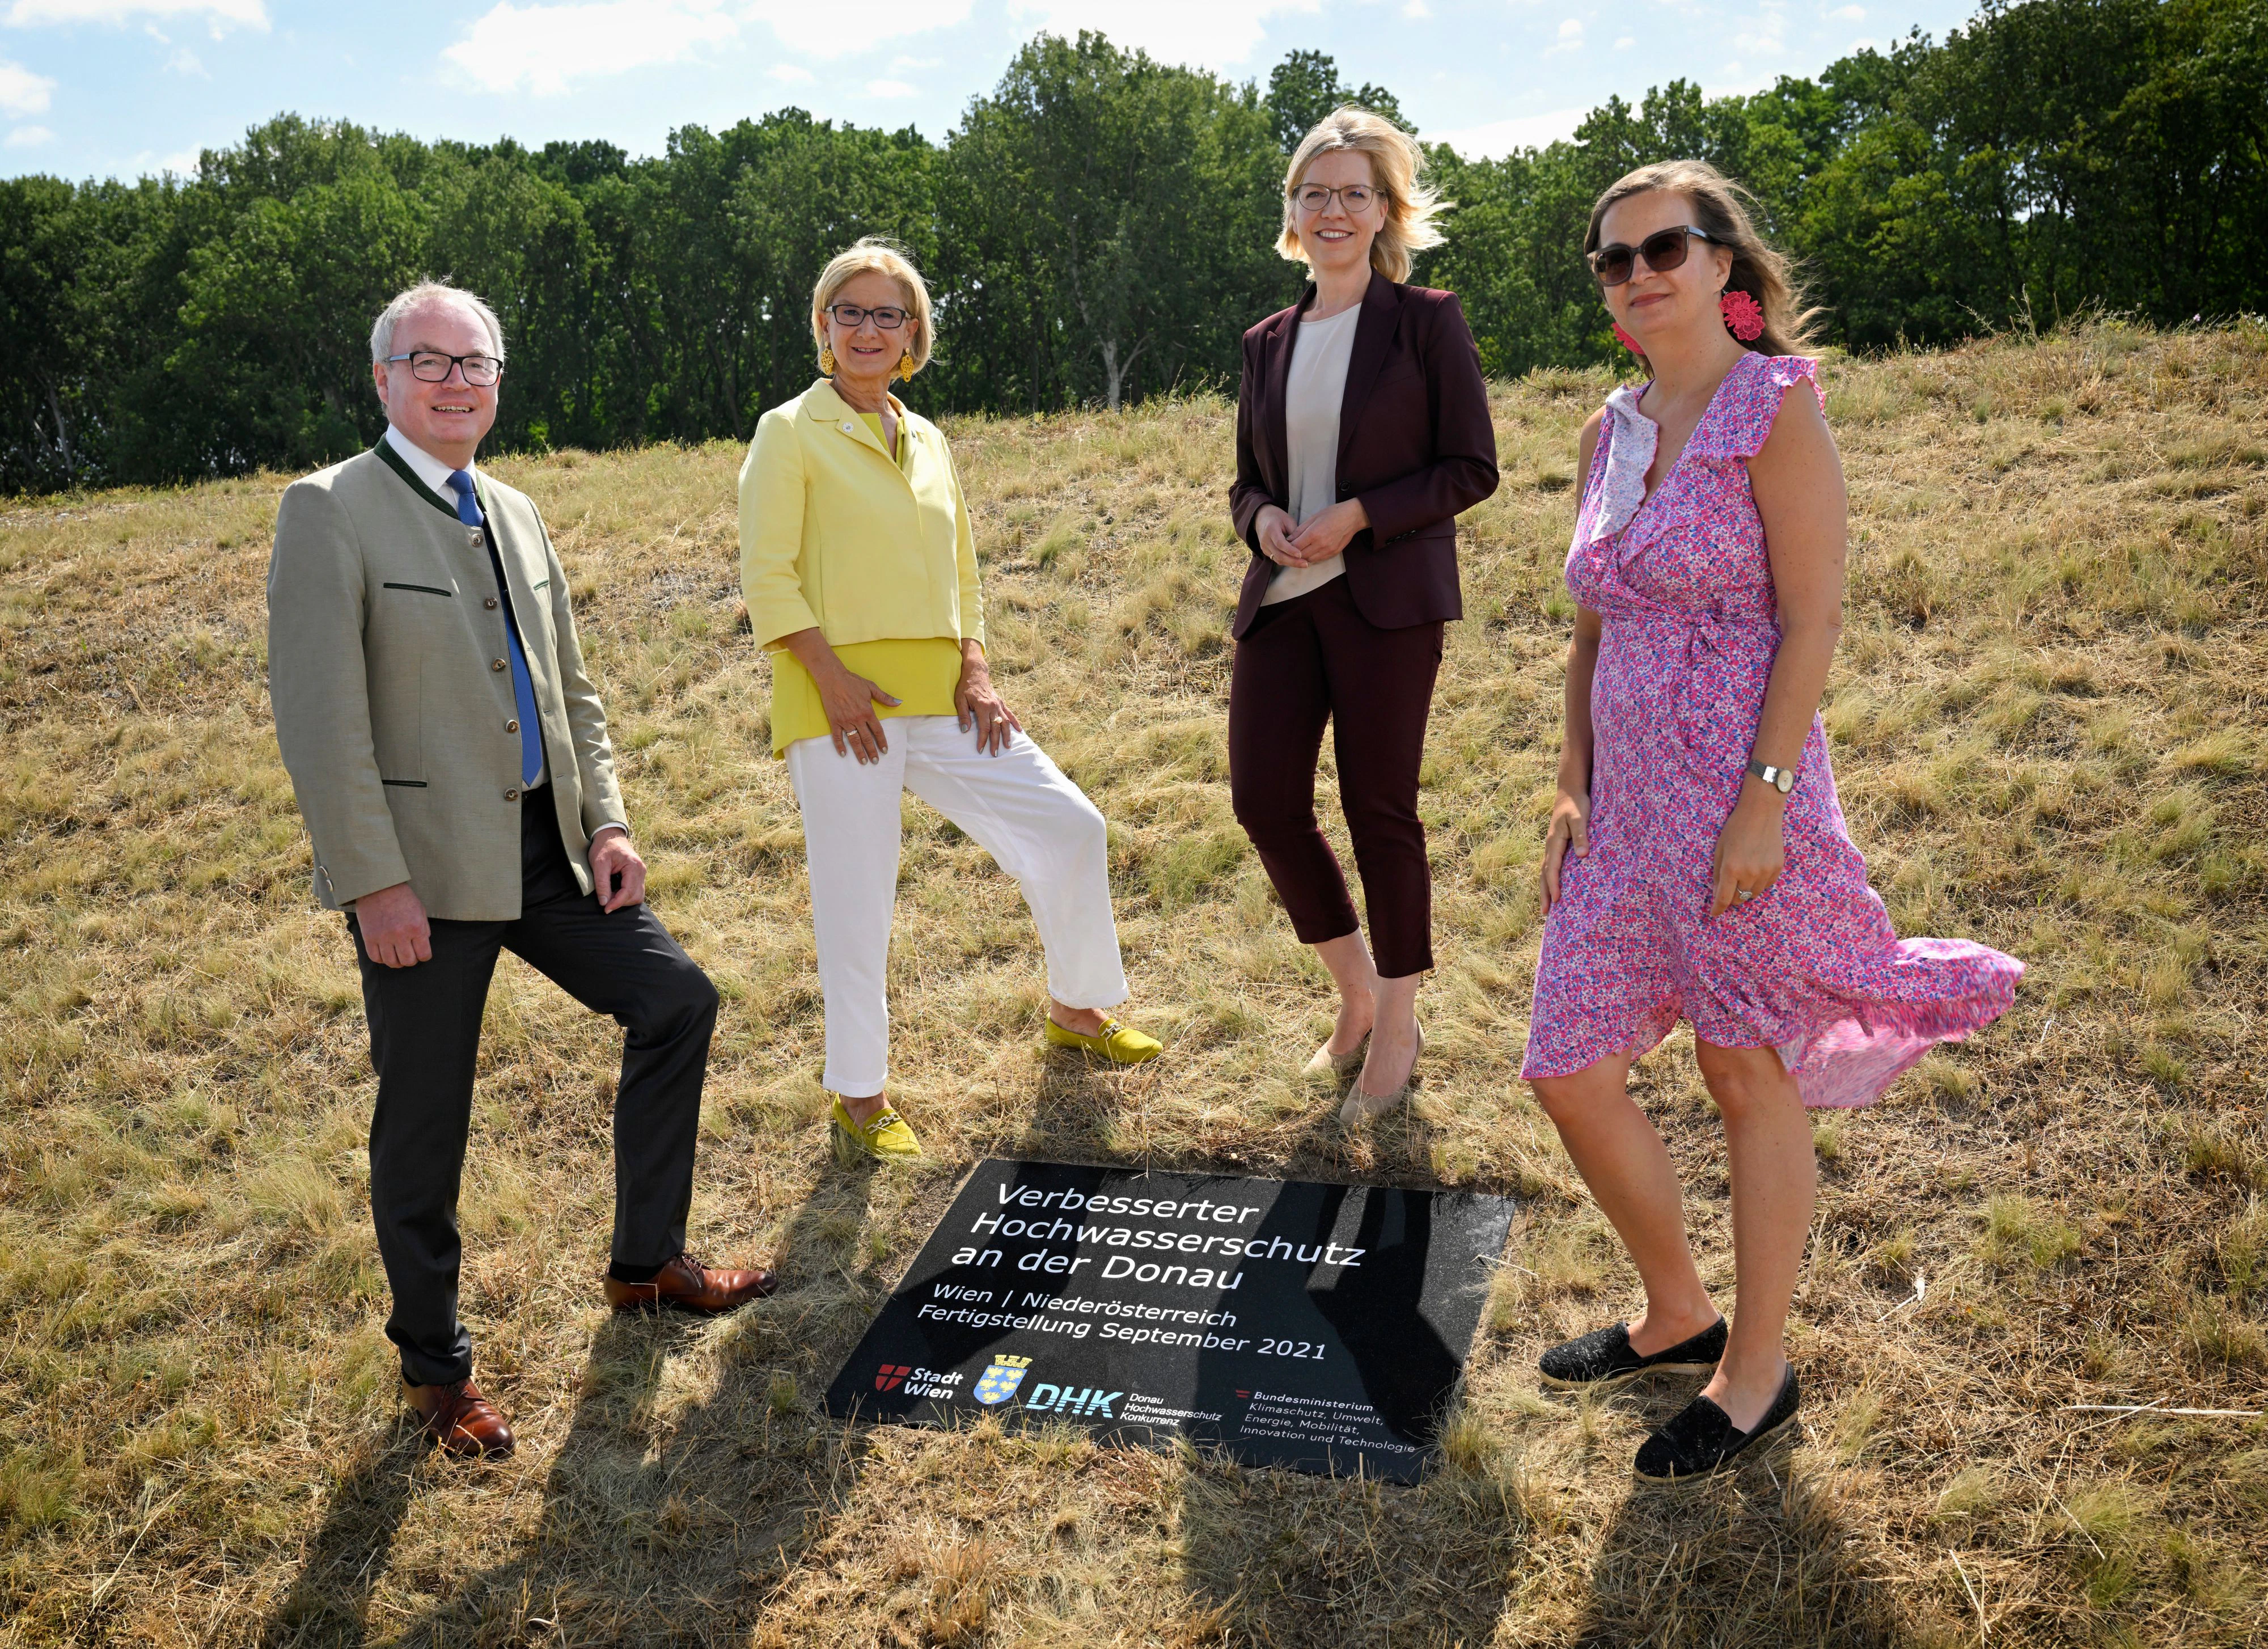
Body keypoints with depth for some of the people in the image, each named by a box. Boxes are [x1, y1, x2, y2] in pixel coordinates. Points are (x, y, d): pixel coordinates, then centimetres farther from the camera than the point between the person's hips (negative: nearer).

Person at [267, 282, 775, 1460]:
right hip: (423, 870, -7)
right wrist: (374, 883, -19)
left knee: (676, 1003, 8)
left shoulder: (515, 515, 13)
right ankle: (434, 1364, 24)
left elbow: (570, 689, 16)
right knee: (425, 1119, 4)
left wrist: (607, 823, 6)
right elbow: (318, 718, -15)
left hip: (547, 851, 7)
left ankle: (646, 1262, 24)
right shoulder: (329, 512, -9)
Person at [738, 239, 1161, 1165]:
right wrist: (831, 674, -17)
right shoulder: (791, 432, -2)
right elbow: (767, 577, -8)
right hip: (842, 694, -6)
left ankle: (1077, 1010, 26)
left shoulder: (926, 440, 16)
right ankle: (858, 1096, 15)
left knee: (1069, 828, 5)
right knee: (856, 898, -2)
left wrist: (975, 669, 5)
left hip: (938, 694, 6)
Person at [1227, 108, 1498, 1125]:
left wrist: (1361, 516, -15)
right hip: (1282, 598, 5)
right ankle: (1354, 990, 23)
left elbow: (1471, 468, -4)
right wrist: (1260, 516, -4)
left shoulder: (1425, 321, 0)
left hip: (1385, 599, -5)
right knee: (1263, 800, -1)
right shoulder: (1268, 343, 14)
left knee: (1378, 809, -1)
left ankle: (1398, 1028, 17)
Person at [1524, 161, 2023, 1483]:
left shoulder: (1778, 406, -7)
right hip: (1627, 795, 7)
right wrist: (1574, 784, 10)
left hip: (1742, 791, -7)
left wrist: (1765, 796, -18)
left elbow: (1812, 615, -12)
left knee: (1750, 1076, 6)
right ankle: (1678, 1313, 32)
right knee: (1569, 1071, 8)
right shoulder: (1610, 433, 13)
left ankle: (1757, 1371, 25)